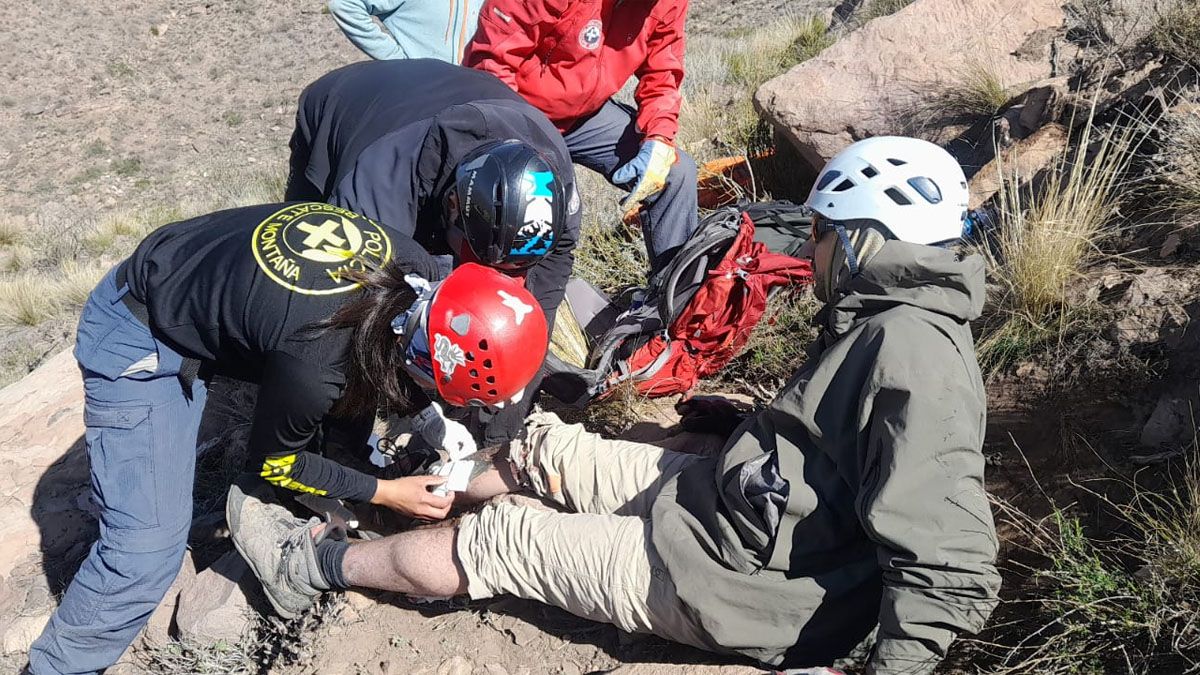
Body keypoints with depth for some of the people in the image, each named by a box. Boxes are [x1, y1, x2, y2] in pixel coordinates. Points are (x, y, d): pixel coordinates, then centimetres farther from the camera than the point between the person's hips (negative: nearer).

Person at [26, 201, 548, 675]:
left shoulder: (422, 277, -19)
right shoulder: (315, 365, -38)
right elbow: (270, 460, -14)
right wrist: (383, 493, -7)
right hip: (140, 335, -7)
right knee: (147, 550, -12)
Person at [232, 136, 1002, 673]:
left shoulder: (910, 350, -26)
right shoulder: (884, 321, 5)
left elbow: (955, 568, -31)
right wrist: (748, 422, 27)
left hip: (730, 577, -9)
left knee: (499, 541, -1)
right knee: (544, 444, 10)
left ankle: (313, 563, 20)